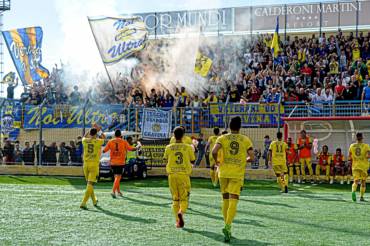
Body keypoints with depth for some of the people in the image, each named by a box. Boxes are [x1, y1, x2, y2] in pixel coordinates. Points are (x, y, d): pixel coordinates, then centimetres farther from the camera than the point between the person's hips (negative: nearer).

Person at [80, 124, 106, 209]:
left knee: (89, 183, 18)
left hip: (86, 164, 4)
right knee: (90, 184, -6)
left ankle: (94, 201, 32)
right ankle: (83, 203, -16)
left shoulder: (85, 141, 1)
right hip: (94, 164, -4)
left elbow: (85, 136, 27)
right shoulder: (98, 141, -7)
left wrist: (91, 129, 31)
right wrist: (99, 130, 26)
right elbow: (104, 137, 16)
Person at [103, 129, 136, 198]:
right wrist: (136, 148, 20)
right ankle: (113, 191, -21)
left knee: (116, 176, 18)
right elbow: (130, 149, 1)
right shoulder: (124, 142, -4)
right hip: (120, 162, -3)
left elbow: (104, 150, 0)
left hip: (113, 162, 3)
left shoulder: (110, 142, 0)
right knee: (118, 177, -5)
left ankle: (118, 191, 27)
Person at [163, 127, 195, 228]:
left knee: (175, 199, 12)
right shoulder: (188, 147, -2)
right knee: (184, 199, 5)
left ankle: (178, 221, 9)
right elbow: (193, 161, 5)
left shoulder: (169, 147, 1)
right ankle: (181, 213, -24)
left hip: (172, 175, 2)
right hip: (184, 175, -2)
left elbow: (165, 160, 8)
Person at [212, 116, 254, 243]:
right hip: (238, 174, -1)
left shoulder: (222, 138, 1)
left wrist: (216, 161, 4)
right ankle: (227, 226, -25)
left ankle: (227, 226, 22)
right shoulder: (246, 140, 3)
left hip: (224, 172, 1)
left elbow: (214, 151, -15)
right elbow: (251, 157, -2)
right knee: (233, 201, -6)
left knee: (225, 199, 15)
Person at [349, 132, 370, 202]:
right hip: (364, 166, -2)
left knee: (356, 181, -2)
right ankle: (361, 197, 15)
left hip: (355, 166, 2)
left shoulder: (352, 146, 4)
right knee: (363, 182, 13)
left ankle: (353, 191, -32)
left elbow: (349, 158, 4)